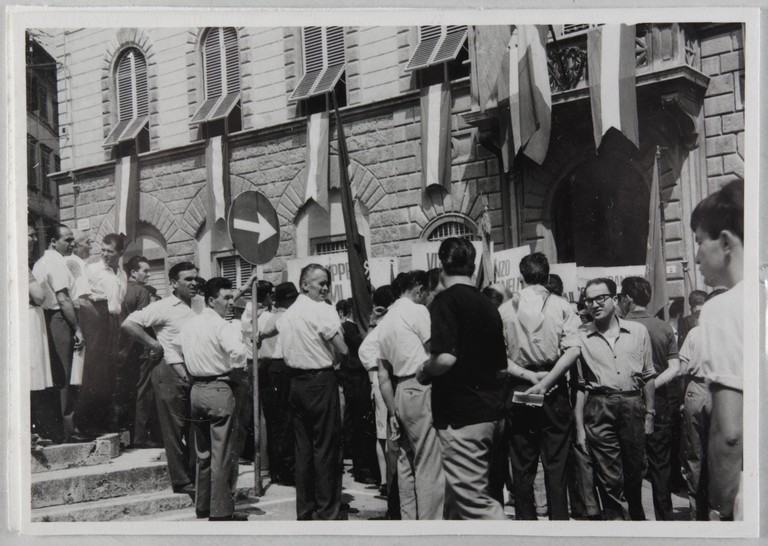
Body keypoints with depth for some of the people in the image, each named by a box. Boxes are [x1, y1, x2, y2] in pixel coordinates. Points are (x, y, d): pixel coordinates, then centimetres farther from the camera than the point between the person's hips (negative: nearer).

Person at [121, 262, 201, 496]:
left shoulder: (195, 308, 15)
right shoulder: (164, 307, -8)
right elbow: (128, 323, -16)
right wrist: (154, 345, -12)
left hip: (193, 374, 7)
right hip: (172, 373, -7)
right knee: (175, 429, -1)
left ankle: (195, 476, 23)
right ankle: (181, 481, 6)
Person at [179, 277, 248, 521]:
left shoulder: (188, 325, 10)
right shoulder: (219, 325, -15)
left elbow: (182, 350, 17)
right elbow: (238, 353, -28)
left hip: (196, 389, 8)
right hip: (219, 390, -8)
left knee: (203, 452, 17)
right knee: (222, 455, -2)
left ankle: (202, 506, 25)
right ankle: (221, 512, 1)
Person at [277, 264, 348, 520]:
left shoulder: (286, 315, 11)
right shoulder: (322, 310, -12)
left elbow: (287, 353, 13)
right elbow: (342, 349, -15)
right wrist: (334, 356, 5)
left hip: (296, 381, 7)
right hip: (321, 381, -7)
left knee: (303, 447, 12)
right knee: (326, 447, -1)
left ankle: (304, 509, 18)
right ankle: (326, 511, 3)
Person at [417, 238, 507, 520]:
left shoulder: (445, 301, -12)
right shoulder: (488, 305, 11)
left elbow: (445, 358, -25)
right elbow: (500, 366, 18)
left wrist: (424, 372, -6)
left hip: (461, 415, -8)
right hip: (490, 409, 8)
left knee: (474, 499, -5)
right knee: (458, 496, 19)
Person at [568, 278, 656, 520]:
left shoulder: (638, 331, 8)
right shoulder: (580, 337, 4)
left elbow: (647, 377, 12)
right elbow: (580, 385, 4)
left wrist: (649, 413, 8)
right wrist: (579, 426, 1)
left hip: (633, 405, 2)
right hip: (599, 407, -1)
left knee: (635, 472, 12)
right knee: (609, 479, 0)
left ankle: (636, 515, 34)